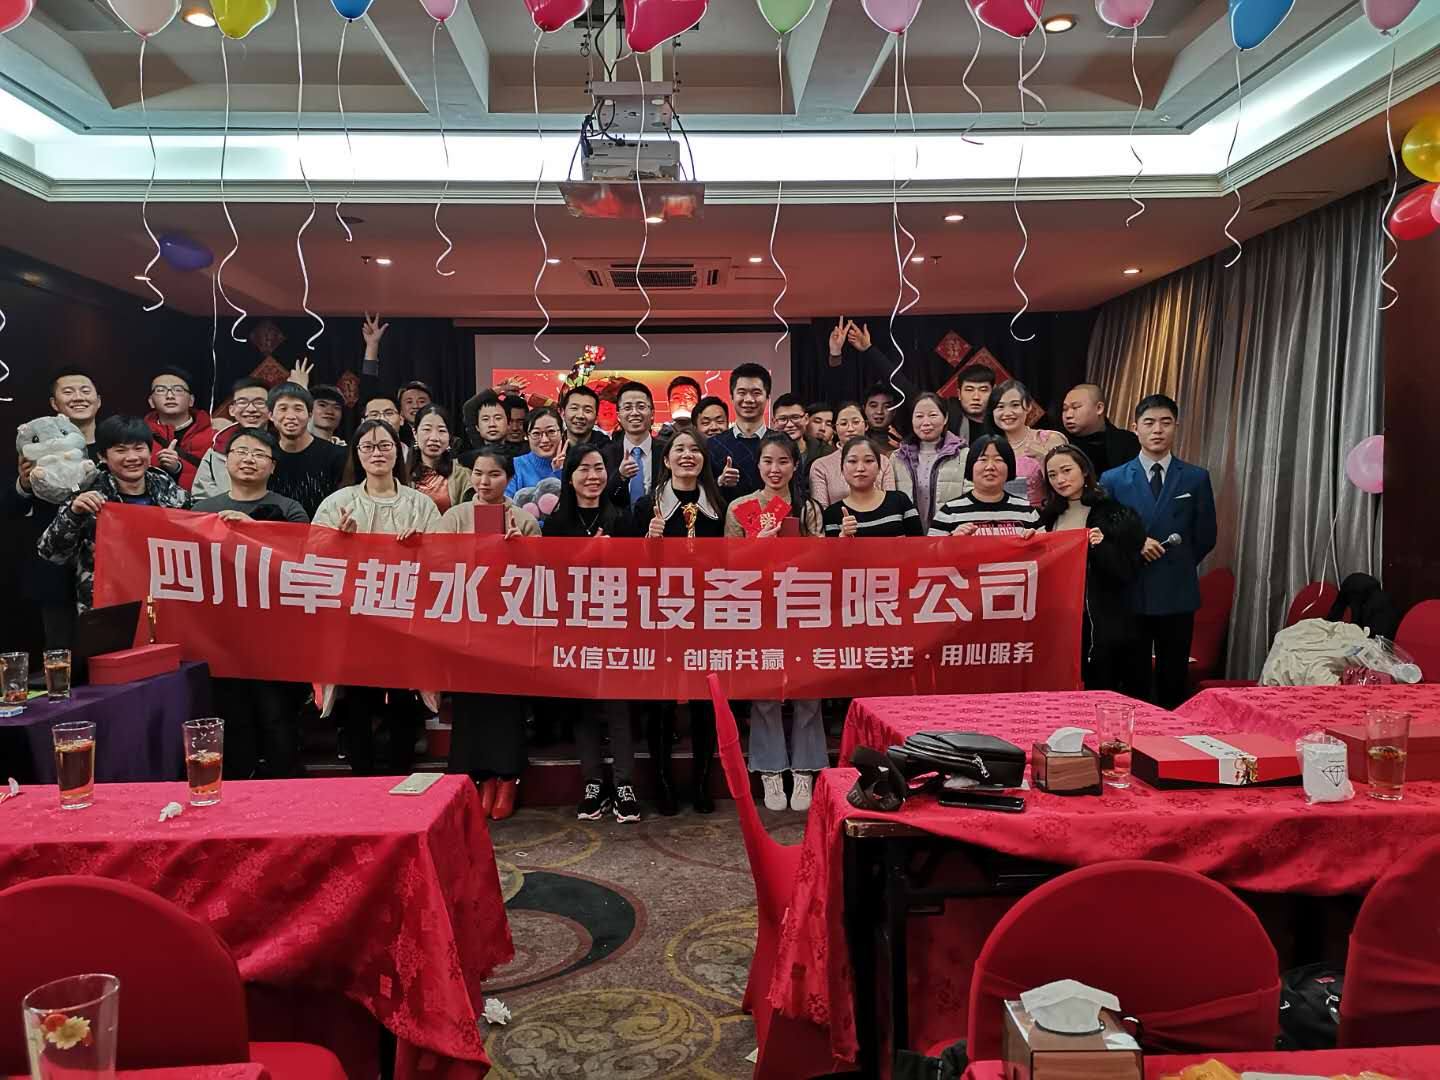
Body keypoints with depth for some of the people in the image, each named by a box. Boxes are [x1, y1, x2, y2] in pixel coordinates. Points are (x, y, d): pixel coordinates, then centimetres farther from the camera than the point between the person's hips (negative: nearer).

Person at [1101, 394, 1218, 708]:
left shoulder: (1196, 478, 6)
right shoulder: (1113, 479, 4)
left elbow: (1206, 537, 10)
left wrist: (1178, 566, 6)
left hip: (1178, 593, 1)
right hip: (1129, 592, -1)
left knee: (1173, 682, 7)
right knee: (1131, 682, 5)